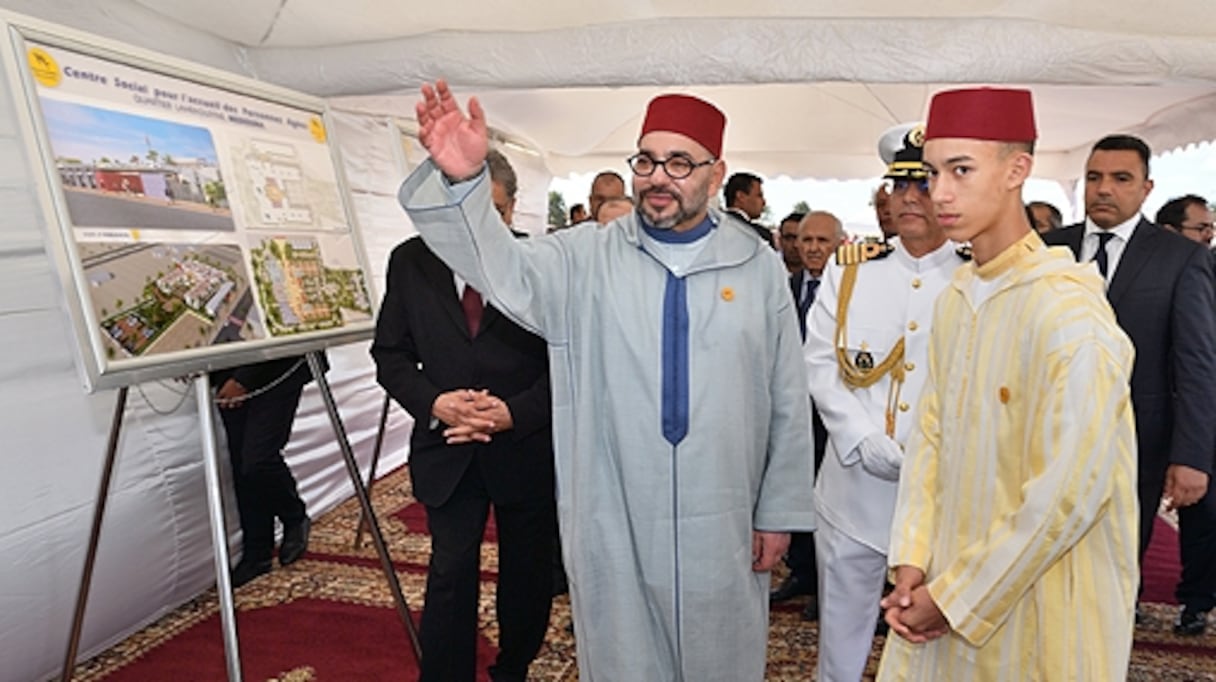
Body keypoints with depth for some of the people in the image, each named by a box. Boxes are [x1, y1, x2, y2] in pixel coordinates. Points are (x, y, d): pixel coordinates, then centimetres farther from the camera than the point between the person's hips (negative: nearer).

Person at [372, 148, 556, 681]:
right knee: (451, 575, 2)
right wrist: (434, 403, -15)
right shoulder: (410, 261, -1)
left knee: (528, 573, 17)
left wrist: (515, 412, -20)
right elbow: (391, 352, 2)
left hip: (526, 445, 0)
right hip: (448, 447, 1)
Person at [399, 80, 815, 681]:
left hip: (723, 530, 1)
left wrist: (780, 512, 4)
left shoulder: (759, 269, 0)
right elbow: (500, 266, -17)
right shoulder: (584, 259, -1)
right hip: (612, 529, 0)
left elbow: (787, 403, 3)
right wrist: (459, 180, -35)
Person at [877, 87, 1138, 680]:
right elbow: (930, 436, 4)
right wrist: (912, 563, -3)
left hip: (1037, 609, -6)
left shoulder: (1071, 313, -20)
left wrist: (955, 599, -14)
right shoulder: (953, 299, 3)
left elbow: (1070, 492, -21)